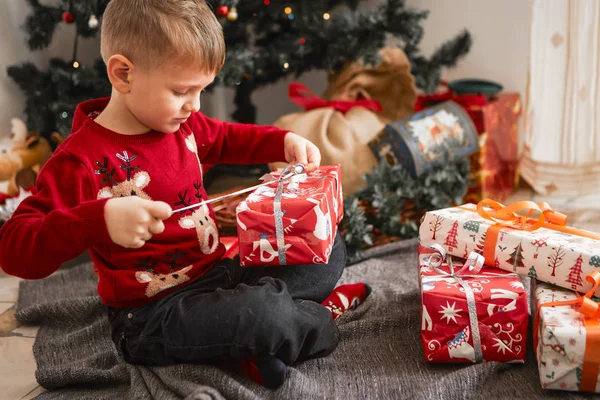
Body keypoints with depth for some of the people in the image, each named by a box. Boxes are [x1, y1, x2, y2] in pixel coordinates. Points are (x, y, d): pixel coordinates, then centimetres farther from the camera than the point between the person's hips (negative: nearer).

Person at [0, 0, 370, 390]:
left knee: (330, 248, 12)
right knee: (264, 313, -33)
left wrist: (284, 141, 6)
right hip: (154, 316, -8)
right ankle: (318, 316, 0)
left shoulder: (182, 124, 2)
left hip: (221, 271, 8)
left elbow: (227, 139, 24)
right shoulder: (82, 161, -22)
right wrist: (99, 219, -42)